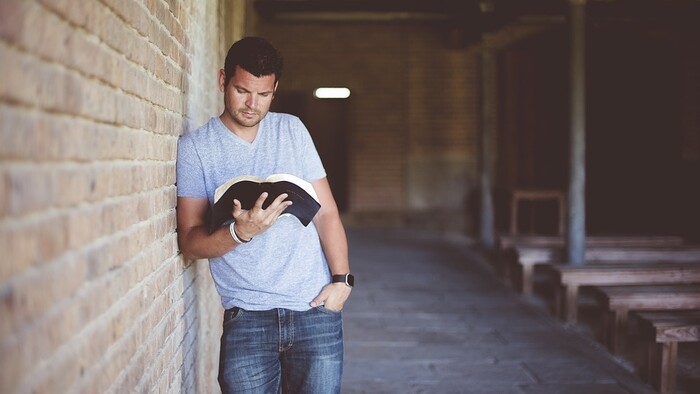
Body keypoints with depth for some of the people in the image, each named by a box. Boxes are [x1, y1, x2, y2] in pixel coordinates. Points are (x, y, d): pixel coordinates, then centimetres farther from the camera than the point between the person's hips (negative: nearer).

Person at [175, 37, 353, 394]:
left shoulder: (292, 130, 8)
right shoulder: (194, 148, -1)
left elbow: (325, 211, 8)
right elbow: (190, 244, -5)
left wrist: (341, 279, -4)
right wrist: (240, 232, -23)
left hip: (316, 308, 2)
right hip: (247, 317, -2)